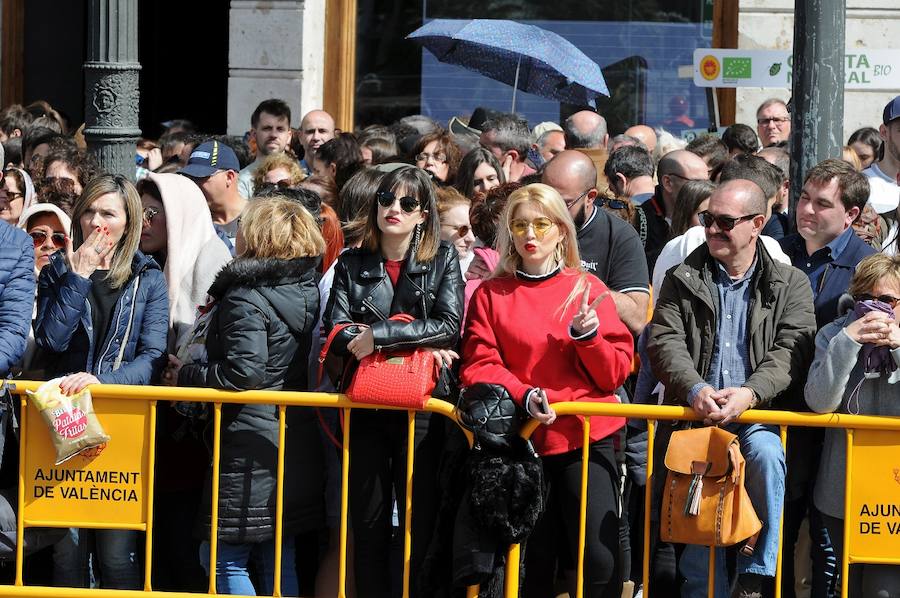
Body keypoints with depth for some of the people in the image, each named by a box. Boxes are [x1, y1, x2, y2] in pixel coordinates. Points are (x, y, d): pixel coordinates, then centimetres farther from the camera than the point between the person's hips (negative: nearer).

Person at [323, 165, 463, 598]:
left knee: (421, 520, -1)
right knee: (368, 522, 5)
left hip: (422, 407, -2)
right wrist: (418, 345, -13)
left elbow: (448, 326, -9)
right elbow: (337, 335, -4)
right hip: (365, 405, 2)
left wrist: (378, 336, -16)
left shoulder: (443, 260, 6)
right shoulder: (352, 265, 9)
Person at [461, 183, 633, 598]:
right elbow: (478, 367, 0)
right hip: (522, 438, 1)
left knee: (599, 561, -11)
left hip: (587, 437, -1)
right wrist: (523, 395, -17)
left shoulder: (587, 288, 7)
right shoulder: (491, 294, 8)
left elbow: (616, 373, 4)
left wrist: (588, 336, -14)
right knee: (532, 563, 5)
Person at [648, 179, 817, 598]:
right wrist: (694, 389, -21)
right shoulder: (683, 281, 13)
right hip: (696, 417, 1)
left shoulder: (790, 285, 10)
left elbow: (791, 351, -4)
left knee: (766, 453, -35)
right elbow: (664, 342, 1)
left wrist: (749, 394, -23)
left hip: (758, 417, -1)